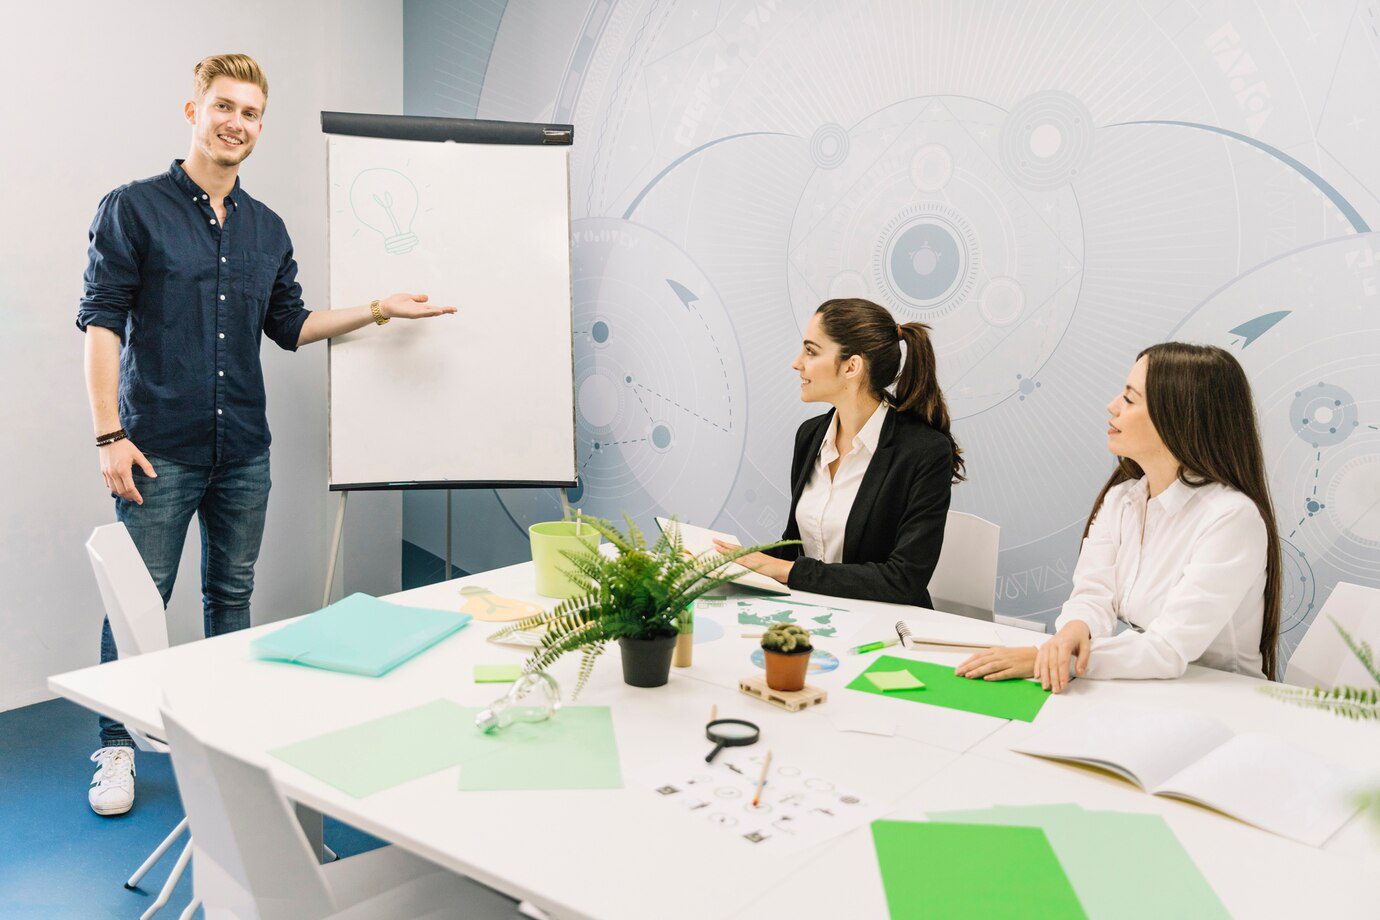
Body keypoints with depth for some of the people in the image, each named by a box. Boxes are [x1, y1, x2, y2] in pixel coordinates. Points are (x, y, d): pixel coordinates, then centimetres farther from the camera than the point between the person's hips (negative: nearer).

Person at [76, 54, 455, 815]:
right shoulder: (134, 209, -3)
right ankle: (117, 750, 16)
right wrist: (109, 435, -13)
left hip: (243, 450, 5)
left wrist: (380, 310, 8)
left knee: (232, 595, 13)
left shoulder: (267, 229, 12)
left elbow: (291, 325, 18)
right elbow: (102, 324, -6)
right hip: (160, 449, -4)